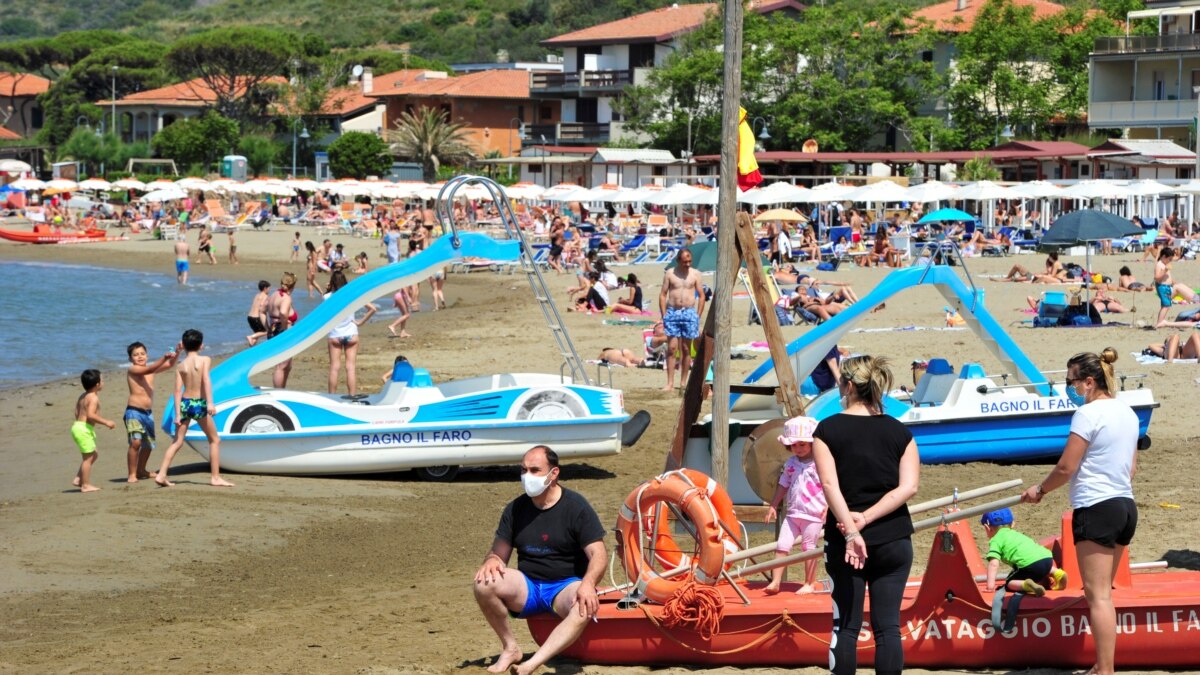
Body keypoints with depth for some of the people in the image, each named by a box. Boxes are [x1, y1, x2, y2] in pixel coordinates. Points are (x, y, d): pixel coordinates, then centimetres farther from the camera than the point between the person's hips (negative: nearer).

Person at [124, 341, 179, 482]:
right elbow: (148, 370, -25)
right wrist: (164, 357, -34)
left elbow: (169, 365, 6)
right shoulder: (132, 370, -9)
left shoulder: (150, 368, 10)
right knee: (136, 442, -20)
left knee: (148, 444, 17)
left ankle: (141, 471, 37)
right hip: (134, 411, -7)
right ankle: (132, 474, -14)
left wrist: (176, 354, -13)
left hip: (148, 412, 7)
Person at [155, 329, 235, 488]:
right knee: (215, 440, 11)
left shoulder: (180, 365, 4)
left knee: (177, 442, 9)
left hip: (185, 403, 3)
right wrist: (210, 403, -25)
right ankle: (215, 477, 9)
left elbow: (178, 390, -2)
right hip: (199, 403, -3)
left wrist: (178, 414, -3)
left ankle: (161, 474, -1)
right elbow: (206, 380, -18)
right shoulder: (205, 360, -3)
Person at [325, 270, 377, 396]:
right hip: (351, 334, 0)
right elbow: (373, 309, -9)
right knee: (351, 367, 2)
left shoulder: (328, 297, -10)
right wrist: (361, 322, 0)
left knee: (334, 368, 5)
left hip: (334, 335, 0)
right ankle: (353, 397, 1)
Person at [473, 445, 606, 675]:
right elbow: (499, 552, 10)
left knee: (585, 607, -39)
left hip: (566, 586, -4)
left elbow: (598, 555, -10)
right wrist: (491, 561, -17)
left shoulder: (576, 507, -4)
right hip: (527, 587, 4)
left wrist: (588, 583, -31)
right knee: (484, 584, -25)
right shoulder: (516, 508, 8)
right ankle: (510, 648, -10)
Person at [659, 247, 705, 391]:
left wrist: (698, 315, 0)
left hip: (689, 313, 1)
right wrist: (664, 315, -3)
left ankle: (683, 382, 12)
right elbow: (663, 295, 5)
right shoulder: (669, 274, 4)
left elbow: (701, 296, 7)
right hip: (672, 313, -1)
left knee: (686, 348, 5)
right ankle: (670, 383, -7)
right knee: (672, 348, -6)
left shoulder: (695, 274, 6)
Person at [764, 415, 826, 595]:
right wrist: (773, 505, 14)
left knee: (809, 548, 4)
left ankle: (809, 584, 17)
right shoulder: (791, 464, 9)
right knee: (782, 545, -2)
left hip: (813, 514, -5)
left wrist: (828, 507, -17)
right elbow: (783, 486, 17)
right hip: (792, 513, 5)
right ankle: (775, 582, 0)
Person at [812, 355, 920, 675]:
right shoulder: (899, 432, 3)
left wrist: (851, 530, -20)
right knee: (888, 625, 3)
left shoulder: (827, 429, -3)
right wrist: (867, 517, -11)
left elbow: (830, 485, -14)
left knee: (846, 625, 5)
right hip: (894, 540, 2)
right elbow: (908, 487, -6)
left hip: (843, 541, -2)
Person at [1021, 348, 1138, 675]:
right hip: (1126, 506, 9)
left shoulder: (1089, 413, -14)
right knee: (1103, 593, 16)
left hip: (1096, 509, -9)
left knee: (1098, 595, -7)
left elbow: (1066, 468, -14)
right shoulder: (1127, 412, 12)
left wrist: (1040, 490, 2)